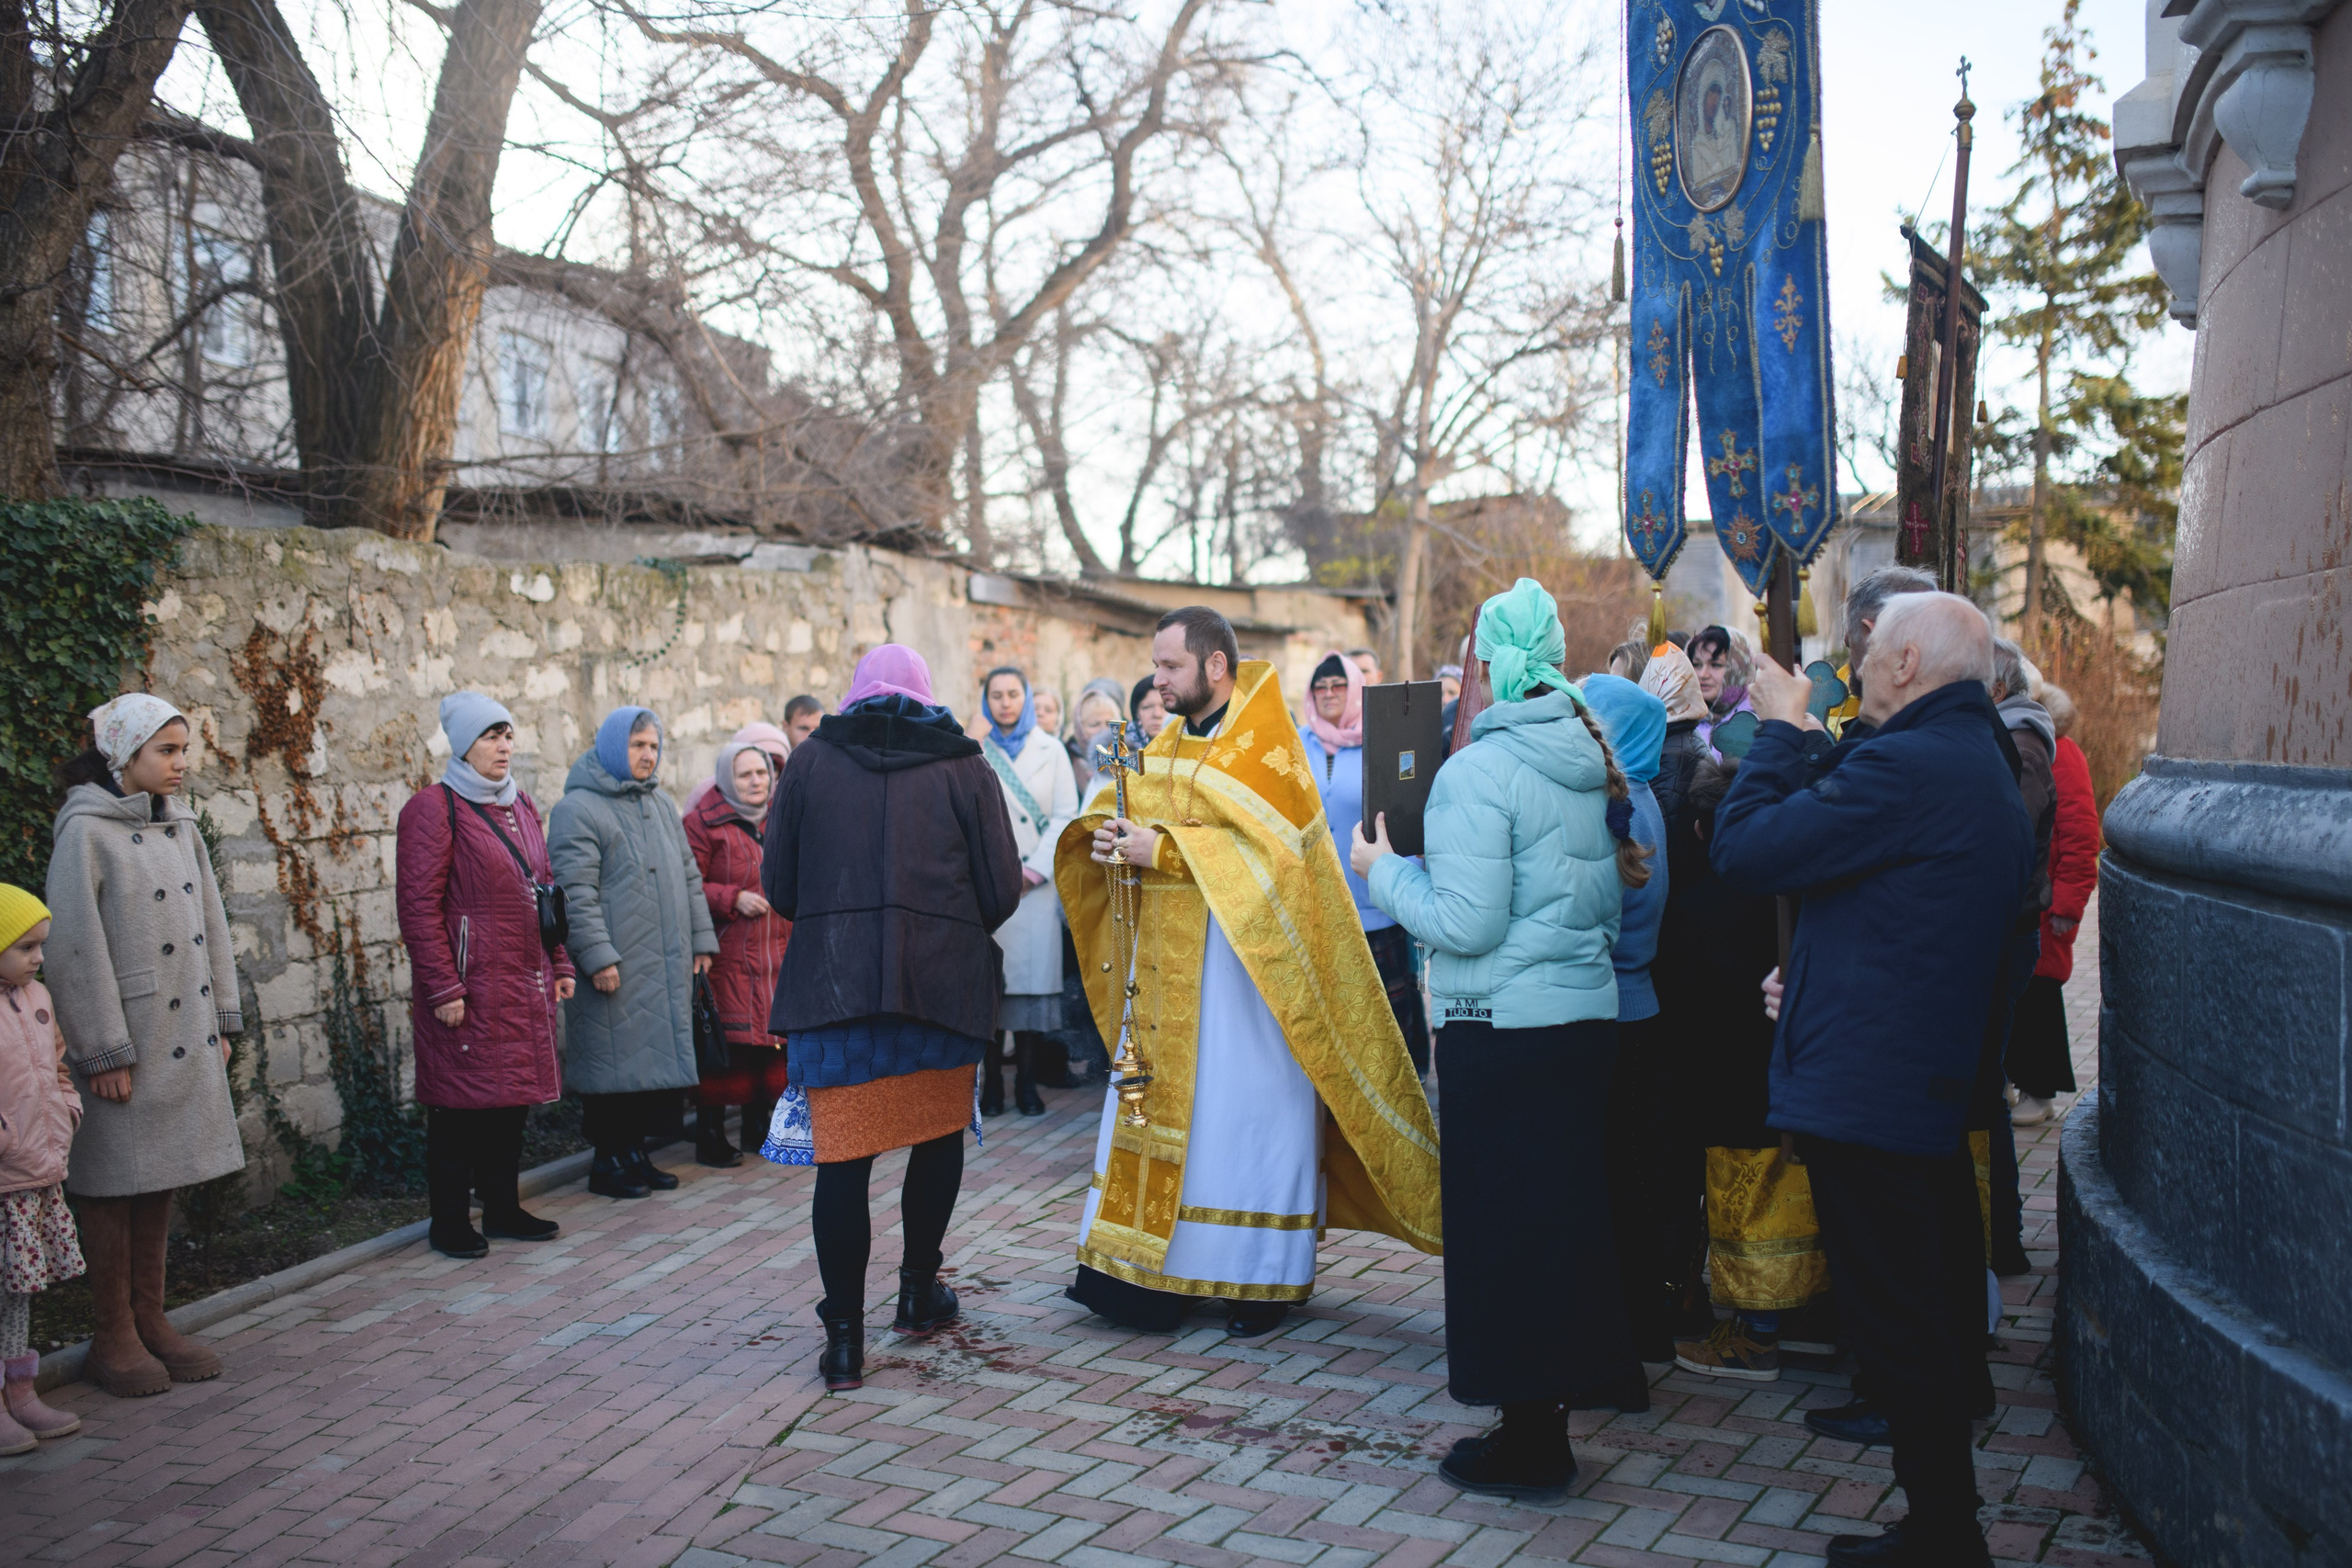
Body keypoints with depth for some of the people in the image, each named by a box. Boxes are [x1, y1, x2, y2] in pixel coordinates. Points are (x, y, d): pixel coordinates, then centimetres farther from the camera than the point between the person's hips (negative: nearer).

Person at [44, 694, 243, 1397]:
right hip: (125, 1037, -6)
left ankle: (150, 1319, 23)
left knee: (161, 1182, 13)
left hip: (185, 1037, 6)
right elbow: (76, 950, -14)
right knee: (114, 1187, 4)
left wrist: (221, 1021, 11)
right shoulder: (86, 831, -11)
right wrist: (103, 1053, -15)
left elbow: (211, 925, 14)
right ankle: (112, 1339, 15)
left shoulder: (179, 827, 9)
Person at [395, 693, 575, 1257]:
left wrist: (558, 964, 14)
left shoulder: (521, 805, 15)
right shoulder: (435, 808, -8)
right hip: (470, 987, -7)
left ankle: (503, 1207, 25)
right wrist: (443, 988, -17)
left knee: (514, 1098, 13)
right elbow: (419, 905, -13)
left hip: (525, 983, 7)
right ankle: (449, 1224, 11)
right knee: (460, 1105, 0)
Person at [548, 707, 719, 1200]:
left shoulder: (661, 805, 18)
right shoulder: (577, 809, -7)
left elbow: (688, 876, 21)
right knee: (616, 1065, -2)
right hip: (615, 967, -7)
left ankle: (634, 1151, 22)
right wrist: (597, 956, -19)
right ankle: (607, 1163, 10)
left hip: (667, 966, 7)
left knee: (659, 1061, 10)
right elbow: (576, 892, -14)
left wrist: (701, 939, 16)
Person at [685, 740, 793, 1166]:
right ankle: (710, 1136, 4)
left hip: (776, 955, 6)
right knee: (725, 1045, -7)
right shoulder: (703, 823, -5)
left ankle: (758, 1129, 22)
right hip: (726, 954, -6)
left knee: (772, 1040, 8)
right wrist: (733, 899, -17)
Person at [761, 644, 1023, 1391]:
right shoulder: (964, 766, 4)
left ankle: (844, 1336, 6)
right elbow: (1002, 890, 0)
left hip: (832, 984, 0)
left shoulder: (810, 762, 6)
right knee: (939, 1134, 19)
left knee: (842, 1155, 3)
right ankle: (919, 1290, 31)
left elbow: (778, 887, 5)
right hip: (944, 984, 0)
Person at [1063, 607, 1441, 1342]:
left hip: (1243, 962, -7)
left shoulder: (1262, 743, -8)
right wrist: (1109, 831, -8)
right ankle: (1141, 1270, 11)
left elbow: (1266, 843, -19)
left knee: (1244, 1111, -2)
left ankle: (1266, 1279, 10)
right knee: (1158, 1105, 6)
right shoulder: (1170, 742, 16)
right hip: (1168, 962, 7)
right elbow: (1129, 802, 15)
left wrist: (1161, 850, -22)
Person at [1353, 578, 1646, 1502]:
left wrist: (1386, 872, -4)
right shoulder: (1593, 765, 9)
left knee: (1503, 1224, 2)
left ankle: (1530, 1445, 10)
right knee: (1565, 1209, 18)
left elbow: (1466, 923, -18)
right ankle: (1571, 1382, 31)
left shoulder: (1477, 774, -16)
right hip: (1589, 1012, 8)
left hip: (1504, 1030, -8)